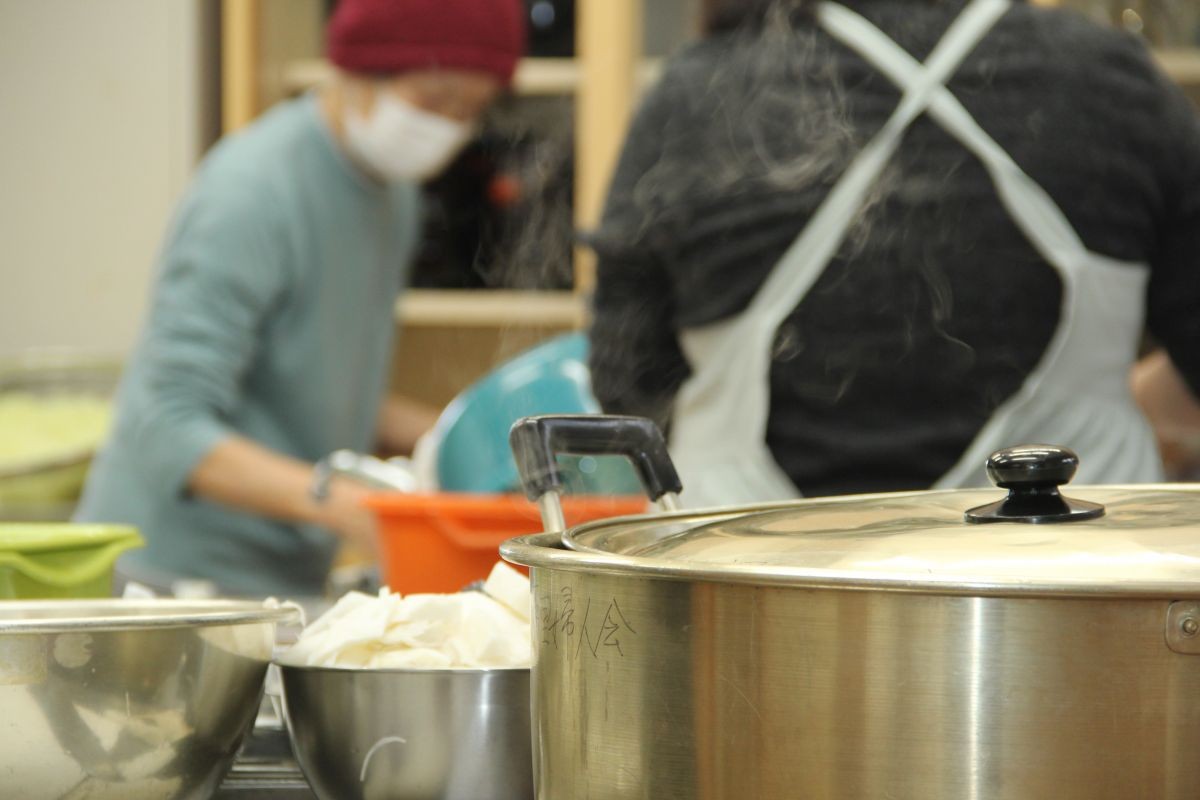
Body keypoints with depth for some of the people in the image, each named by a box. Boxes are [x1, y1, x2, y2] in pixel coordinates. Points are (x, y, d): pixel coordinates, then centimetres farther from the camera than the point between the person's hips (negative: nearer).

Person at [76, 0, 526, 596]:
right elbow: (170, 430, -24)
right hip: (177, 574, -7)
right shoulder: (252, 194, -18)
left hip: (287, 578, 8)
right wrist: (332, 500, -35)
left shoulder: (394, 192, 10)